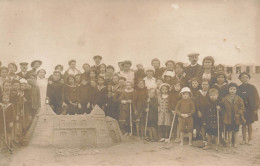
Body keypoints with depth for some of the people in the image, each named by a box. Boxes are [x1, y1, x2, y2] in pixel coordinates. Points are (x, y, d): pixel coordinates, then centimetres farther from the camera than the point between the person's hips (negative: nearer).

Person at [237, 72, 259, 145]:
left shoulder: (252, 87, -3)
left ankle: (250, 139, 16)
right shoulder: (239, 88, 2)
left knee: (249, 124, 5)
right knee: (243, 124, 7)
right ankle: (244, 139, 16)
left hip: (250, 109, -2)